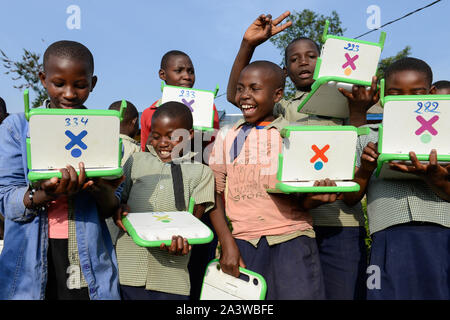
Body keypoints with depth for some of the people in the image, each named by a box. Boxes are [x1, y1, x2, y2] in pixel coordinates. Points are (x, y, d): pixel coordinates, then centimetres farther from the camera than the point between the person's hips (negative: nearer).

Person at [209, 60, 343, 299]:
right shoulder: (227, 137, 8)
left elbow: (302, 202, 5)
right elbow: (214, 194, 6)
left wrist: (317, 197, -18)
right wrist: (227, 243, -3)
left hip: (292, 239, -1)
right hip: (243, 242, 1)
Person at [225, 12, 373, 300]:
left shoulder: (343, 101, 12)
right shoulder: (282, 108, 17)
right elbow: (234, 95, 5)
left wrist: (358, 111, -12)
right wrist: (248, 45, -5)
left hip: (340, 221, -1)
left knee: (343, 293, -1)